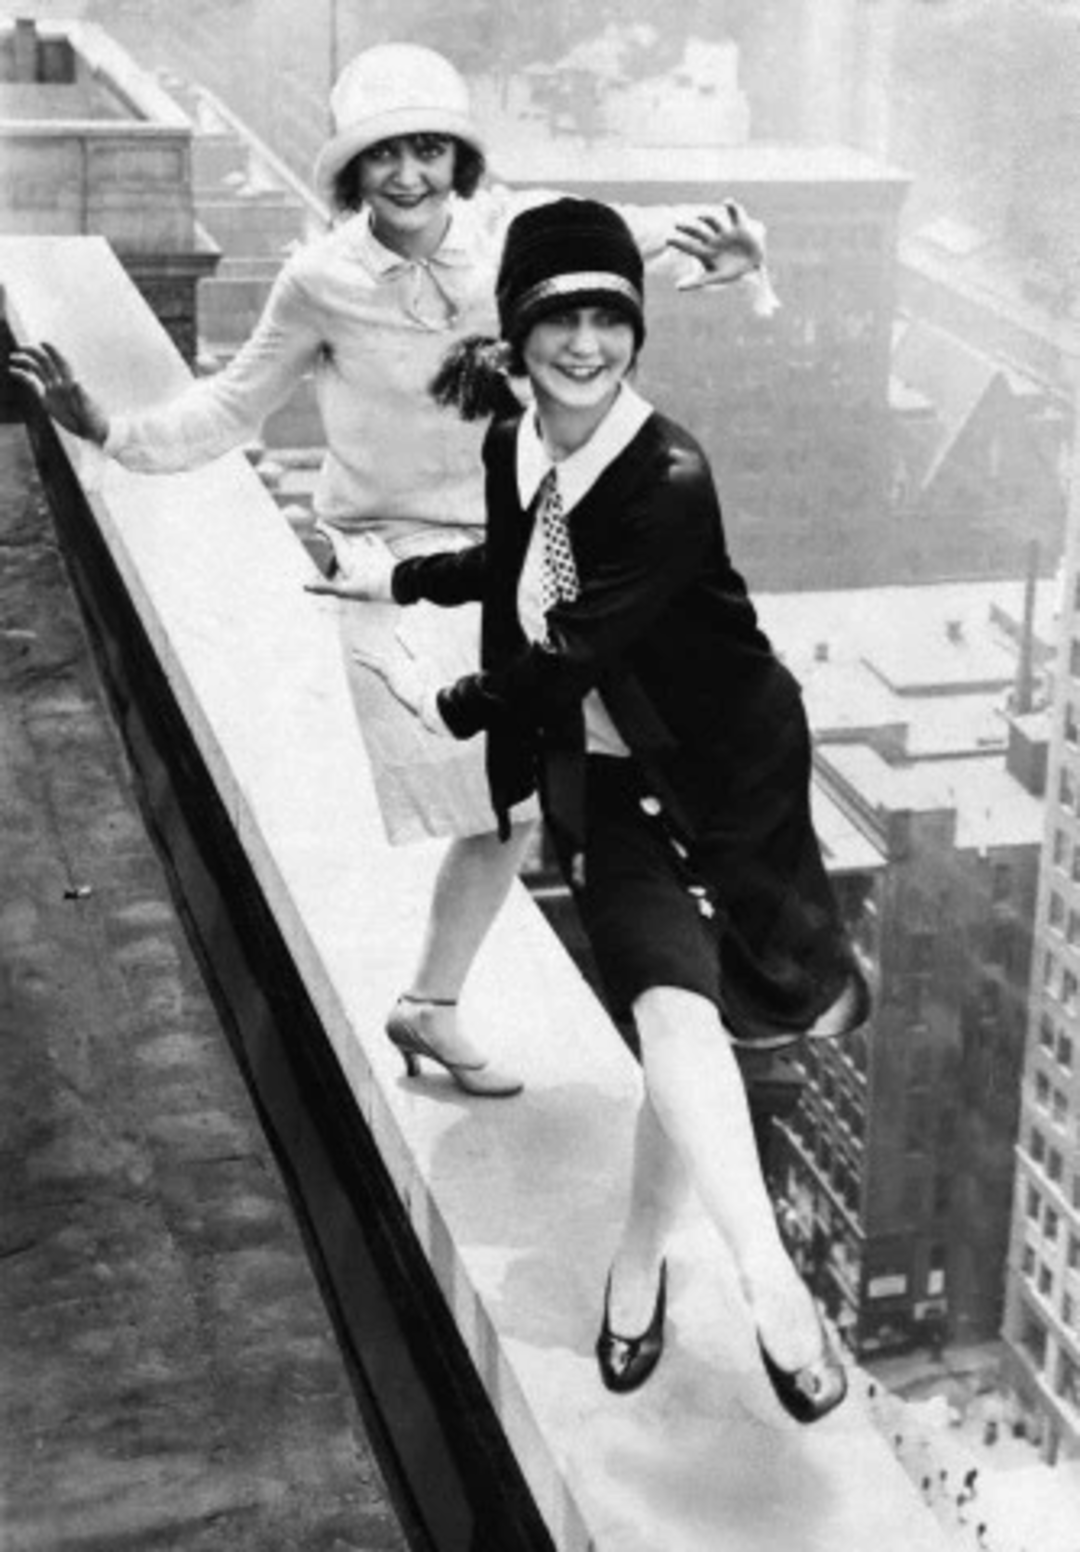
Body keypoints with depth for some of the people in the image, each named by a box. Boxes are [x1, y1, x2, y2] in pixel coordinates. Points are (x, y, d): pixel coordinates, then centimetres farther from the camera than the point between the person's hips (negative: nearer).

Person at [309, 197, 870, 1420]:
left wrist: (448, 705, -8)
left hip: (721, 773, -3)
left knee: (686, 1024, 5)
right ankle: (772, 1287, -8)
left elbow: (577, 651, -22)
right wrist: (397, 576, 26)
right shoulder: (513, 445, -5)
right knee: (676, 1016, -14)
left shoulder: (671, 479, -25)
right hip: (602, 778, 3)